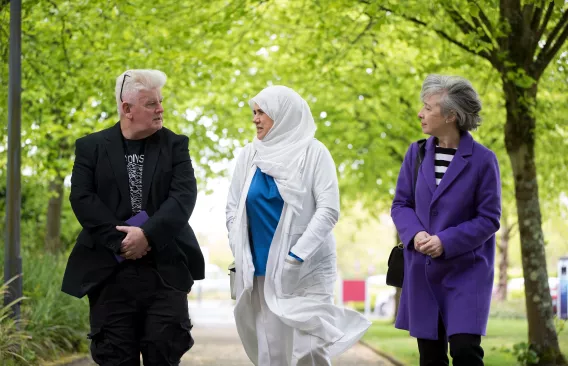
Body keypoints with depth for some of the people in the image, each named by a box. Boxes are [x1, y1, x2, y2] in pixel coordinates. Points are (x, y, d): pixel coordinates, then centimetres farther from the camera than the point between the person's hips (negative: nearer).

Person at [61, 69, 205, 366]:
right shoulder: (91, 147, 7)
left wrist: (147, 234, -17)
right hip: (110, 269, 0)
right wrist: (121, 240, -13)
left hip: (166, 267, 0)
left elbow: (184, 196, -4)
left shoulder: (175, 145, 9)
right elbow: (82, 197, -4)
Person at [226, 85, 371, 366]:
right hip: (262, 270, 4)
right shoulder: (249, 155, 8)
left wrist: (297, 255, -17)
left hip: (306, 270, -4)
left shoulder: (313, 153, -4)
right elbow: (233, 208, 12)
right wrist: (240, 254, 1)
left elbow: (329, 210, -10)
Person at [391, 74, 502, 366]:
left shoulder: (482, 160, -10)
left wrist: (446, 242, -19)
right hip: (422, 270, 4)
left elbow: (489, 219, -7)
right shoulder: (417, 153, 3)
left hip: (467, 270, -4)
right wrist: (415, 234, -14)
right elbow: (401, 204, 7)